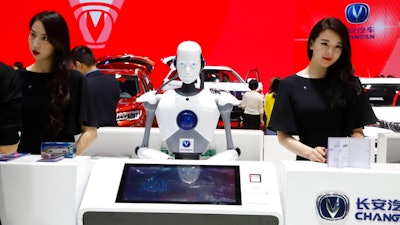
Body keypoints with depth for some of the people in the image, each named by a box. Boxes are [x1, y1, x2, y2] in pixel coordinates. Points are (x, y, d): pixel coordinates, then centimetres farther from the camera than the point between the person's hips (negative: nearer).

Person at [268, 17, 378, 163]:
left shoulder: (350, 84, 10)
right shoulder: (290, 85, 3)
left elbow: (357, 131, 11)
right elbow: (283, 136, 2)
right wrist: (309, 152, -14)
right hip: (307, 164, -1)